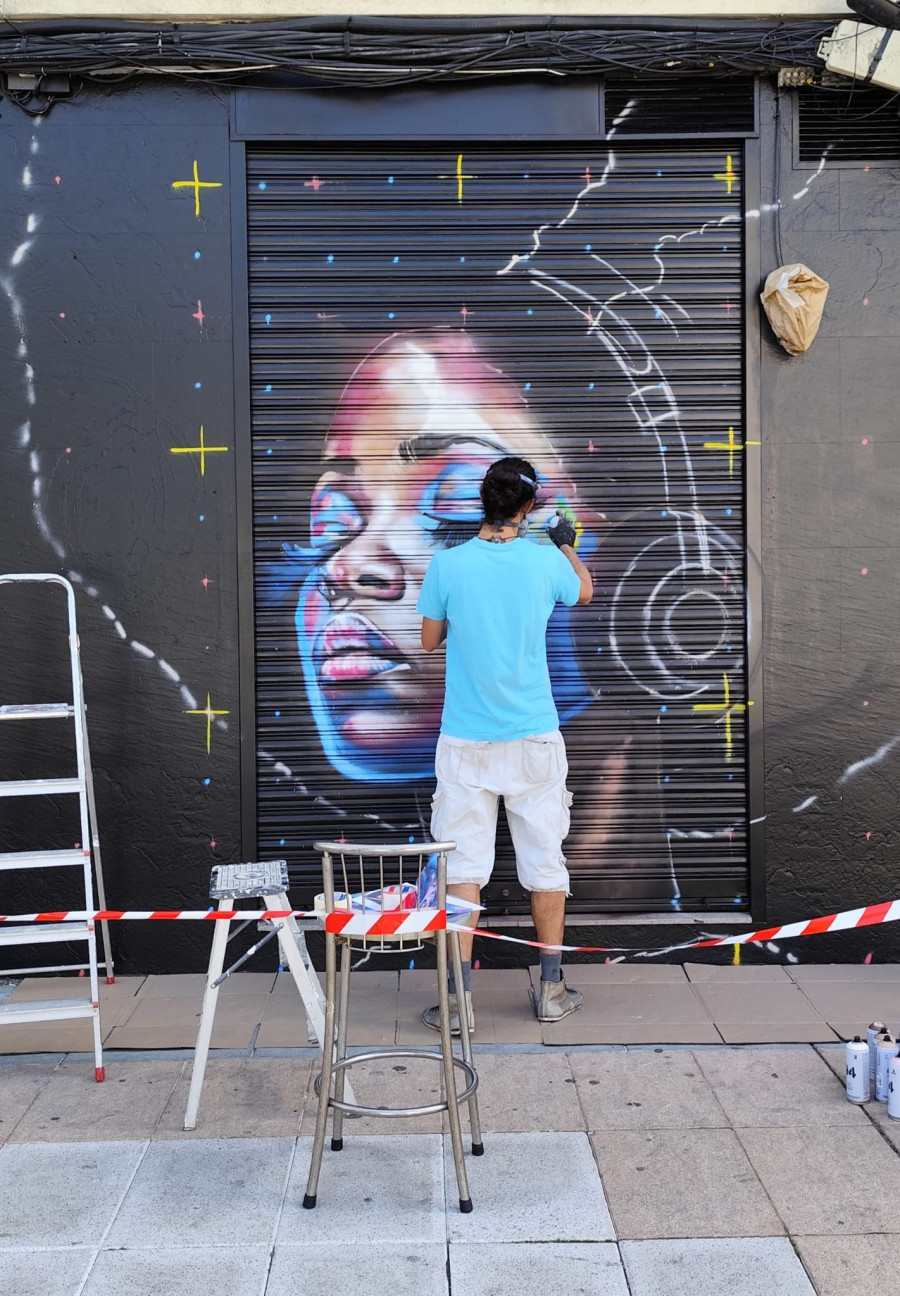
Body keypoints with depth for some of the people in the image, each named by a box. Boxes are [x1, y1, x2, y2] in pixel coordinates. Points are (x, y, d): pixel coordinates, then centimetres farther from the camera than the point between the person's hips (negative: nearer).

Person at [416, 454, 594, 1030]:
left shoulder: (447, 565, -9)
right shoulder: (545, 561, -6)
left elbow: (429, 641, 5)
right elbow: (585, 591, 18)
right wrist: (567, 544, 35)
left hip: (466, 741, -1)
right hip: (534, 738, 1)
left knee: (463, 866, 3)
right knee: (545, 861, 11)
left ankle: (461, 997, 4)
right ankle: (552, 990, 20)